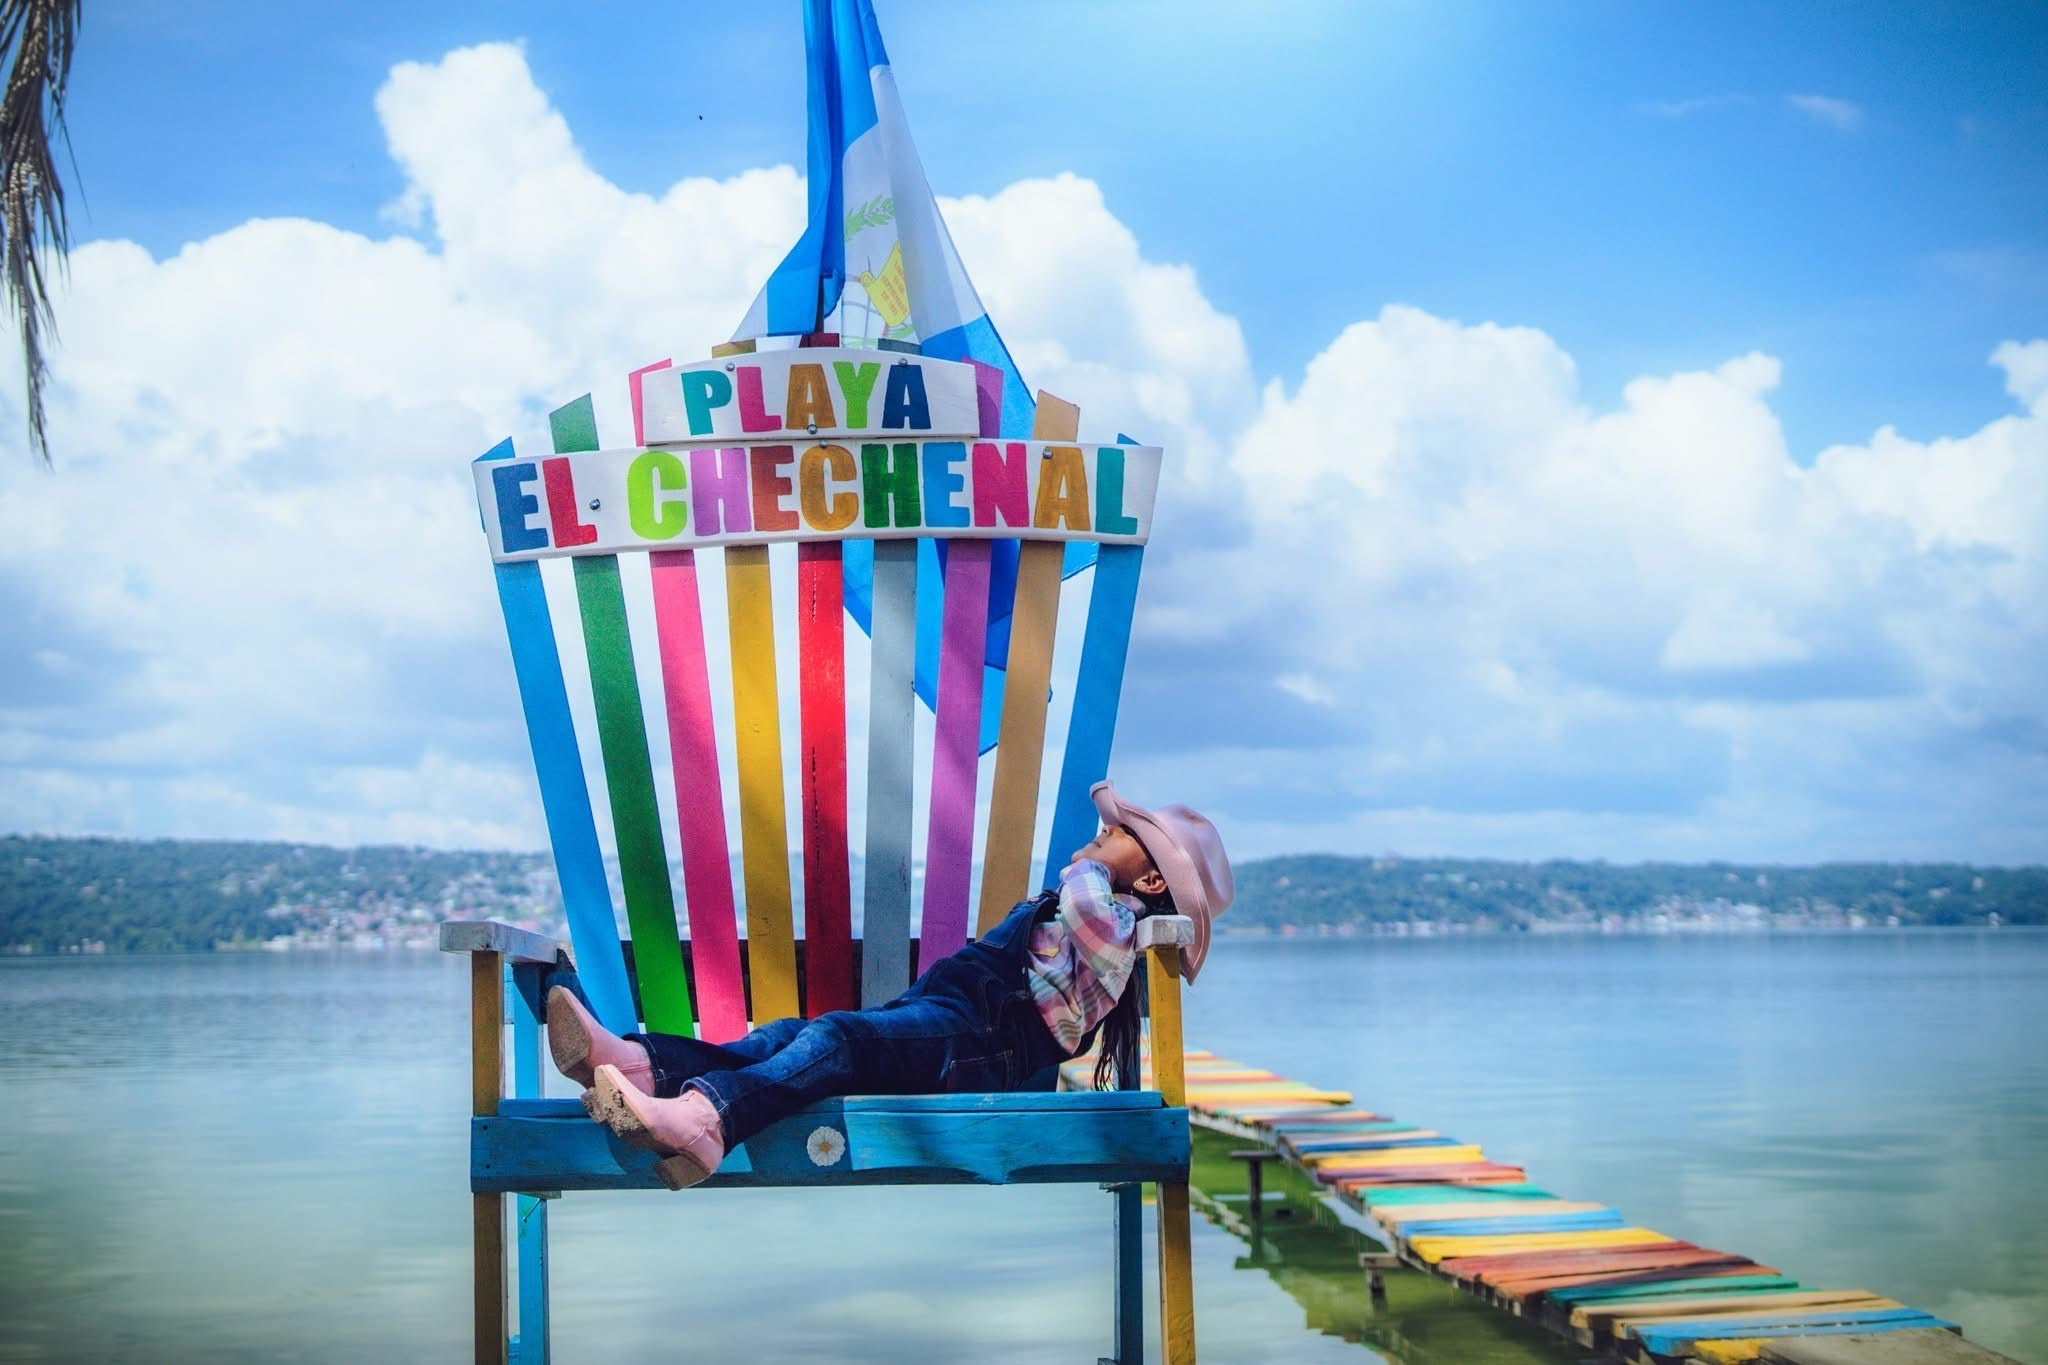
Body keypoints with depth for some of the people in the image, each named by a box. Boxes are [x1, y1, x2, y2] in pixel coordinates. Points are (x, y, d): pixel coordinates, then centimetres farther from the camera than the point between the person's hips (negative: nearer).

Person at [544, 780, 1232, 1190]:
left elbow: (1083, 906, -22)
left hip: (976, 1041, -9)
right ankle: (642, 1063, -38)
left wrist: (1094, 866, -2)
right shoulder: (1064, 905, 33)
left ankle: (702, 1118, -59)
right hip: (928, 1016, 9)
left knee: (835, 1036, -34)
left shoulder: (1121, 924, 3)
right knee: (786, 1036, -15)